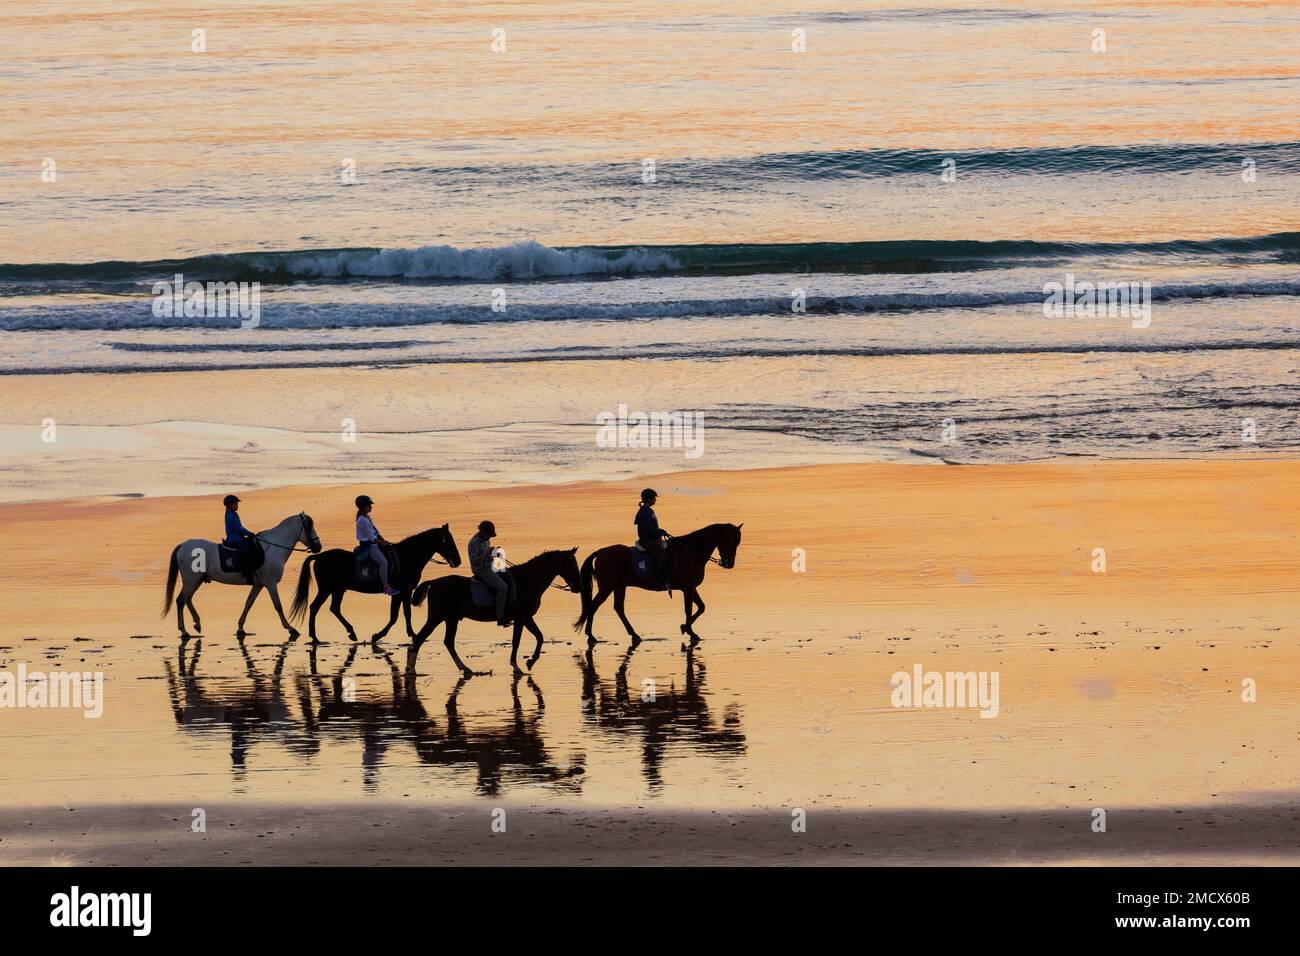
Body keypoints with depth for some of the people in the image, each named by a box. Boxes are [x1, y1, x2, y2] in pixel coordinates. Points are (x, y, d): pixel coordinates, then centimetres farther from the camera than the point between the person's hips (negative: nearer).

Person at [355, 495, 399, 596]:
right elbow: (371, 537, -18)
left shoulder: (367, 517, 12)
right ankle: (386, 587, -24)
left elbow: (376, 531, 16)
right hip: (367, 545, -11)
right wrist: (382, 543, -10)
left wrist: (384, 541, 7)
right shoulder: (362, 520, -19)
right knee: (383, 562, -24)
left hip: (373, 543, 11)